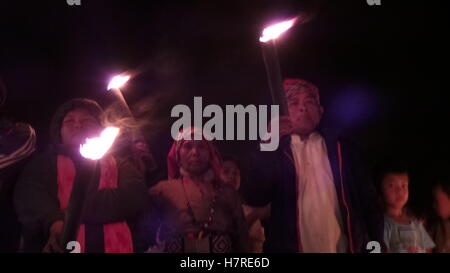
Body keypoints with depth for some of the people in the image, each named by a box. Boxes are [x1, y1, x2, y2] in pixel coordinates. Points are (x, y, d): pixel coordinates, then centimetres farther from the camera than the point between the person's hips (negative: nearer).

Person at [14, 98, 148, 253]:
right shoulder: (44, 163, 18)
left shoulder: (119, 166, 21)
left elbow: (136, 196, 2)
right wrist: (54, 223, -22)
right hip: (59, 248, -1)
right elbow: (29, 196, -1)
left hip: (112, 247, 1)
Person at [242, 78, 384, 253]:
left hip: (344, 248, 2)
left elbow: (367, 199, 6)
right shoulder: (273, 153, 2)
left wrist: (377, 244, -3)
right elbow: (254, 199, -11)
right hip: (291, 248, -1)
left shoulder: (341, 147, 7)